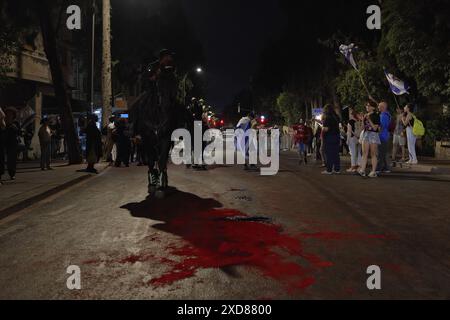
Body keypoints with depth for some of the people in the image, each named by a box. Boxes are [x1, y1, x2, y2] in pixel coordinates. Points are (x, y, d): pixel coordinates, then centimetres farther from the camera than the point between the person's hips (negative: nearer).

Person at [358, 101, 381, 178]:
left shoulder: (376, 116, -4)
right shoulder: (366, 115, 14)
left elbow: (375, 128, -12)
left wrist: (369, 119, -16)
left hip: (373, 134, -5)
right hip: (366, 134, 5)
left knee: (373, 154, -1)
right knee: (364, 153, -4)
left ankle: (373, 171, 2)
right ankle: (362, 170, -10)